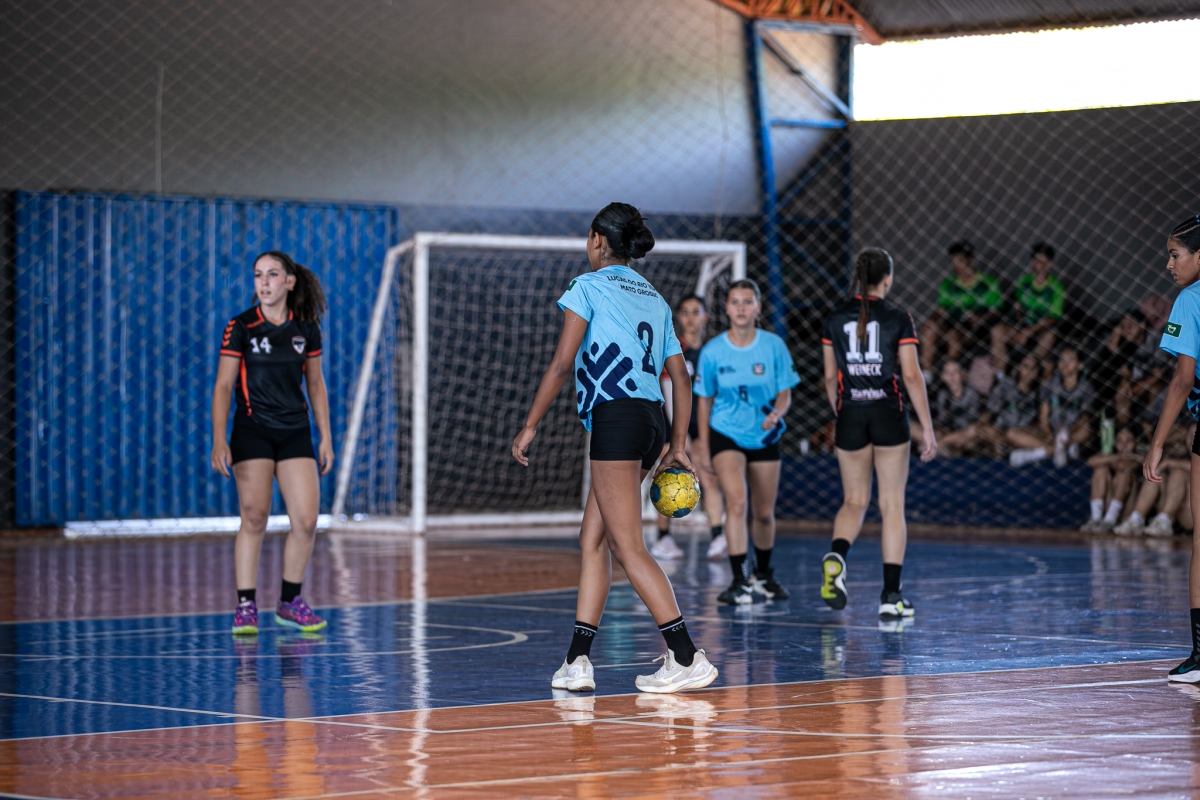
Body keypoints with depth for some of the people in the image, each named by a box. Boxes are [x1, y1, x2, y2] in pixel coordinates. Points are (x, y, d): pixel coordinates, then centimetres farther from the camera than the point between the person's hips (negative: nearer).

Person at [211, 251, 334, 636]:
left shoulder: (306, 329, 4)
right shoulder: (240, 327, -4)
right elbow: (223, 386, -4)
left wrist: (326, 437, 8)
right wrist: (219, 441, -11)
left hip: (295, 434, 3)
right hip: (252, 431, -3)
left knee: (306, 520, -5)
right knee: (254, 517, -7)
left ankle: (289, 602, 10)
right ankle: (246, 606, 0)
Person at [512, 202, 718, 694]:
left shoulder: (589, 287, 0)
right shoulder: (654, 298, 21)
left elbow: (562, 363, -7)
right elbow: (681, 377, 18)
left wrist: (530, 426, -3)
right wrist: (677, 446, 21)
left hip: (616, 418, -8)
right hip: (650, 420, 8)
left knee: (628, 548, -8)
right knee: (593, 541, 11)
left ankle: (687, 659, -13)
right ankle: (577, 662, 7)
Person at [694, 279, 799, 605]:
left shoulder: (774, 346, -7)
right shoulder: (712, 351, -7)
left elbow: (784, 394, -3)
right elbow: (705, 400, 3)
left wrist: (776, 413, -25)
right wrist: (702, 446, 3)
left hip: (764, 436, 2)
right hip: (726, 434, -2)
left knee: (764, 514, 11)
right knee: (736, 502, -21)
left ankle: (763, 574, 35)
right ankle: (739, 582, -21)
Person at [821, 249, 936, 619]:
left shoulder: (836, 318, 4)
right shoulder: (898, 319, -5)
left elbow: (830, 377, 8)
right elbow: (912, 376, -8)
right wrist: (927, 428, -4)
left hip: (850, 415, 2)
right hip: (888, 413, -2)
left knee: (854, 502, 13)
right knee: (892, 505, 4)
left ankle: (836, 555, -18)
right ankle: (891, 595, 2)